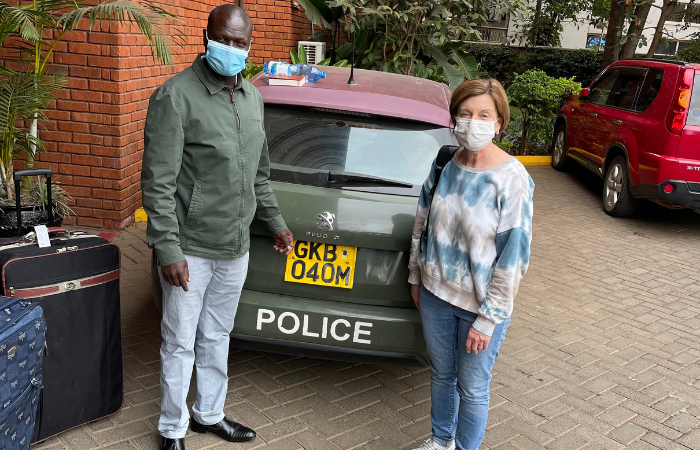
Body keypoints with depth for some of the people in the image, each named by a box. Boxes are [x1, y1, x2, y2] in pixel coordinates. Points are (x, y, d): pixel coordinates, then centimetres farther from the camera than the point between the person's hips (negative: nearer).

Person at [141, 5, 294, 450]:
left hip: (236, 247, 6)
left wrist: (275, 223, 20)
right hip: (191, 249, -6)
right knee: (181, 344, 7)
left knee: (217, 338, 19)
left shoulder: (253, 97, 8)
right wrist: (169, 250, -19)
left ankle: (210, 414, 37)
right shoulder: (176, 96, -14)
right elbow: (158, 182, -16)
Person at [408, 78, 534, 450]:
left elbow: (513, 256, -17)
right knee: (441, 374, 22)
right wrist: (416, 277, 12)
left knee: (472, 388, 11)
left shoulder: (512, 179, -18)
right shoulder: (444, 167, -3)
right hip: (435, 294, 5)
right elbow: (421, 225, 9)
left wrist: (487, 319, -15)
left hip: (481, 306, -4)